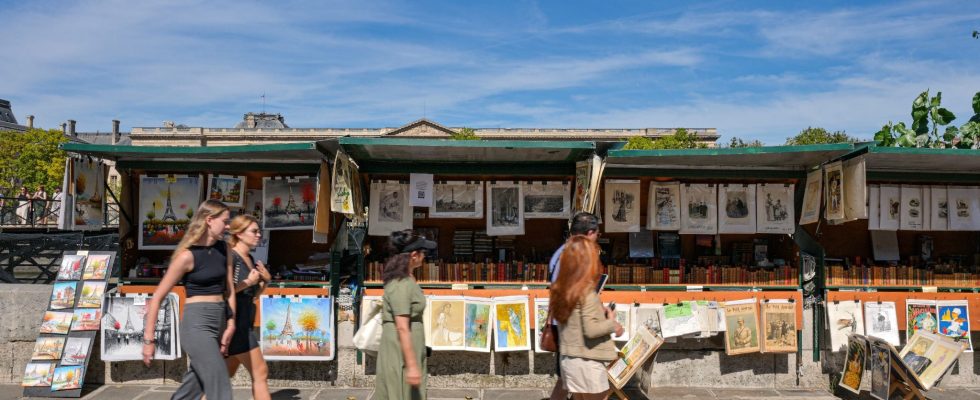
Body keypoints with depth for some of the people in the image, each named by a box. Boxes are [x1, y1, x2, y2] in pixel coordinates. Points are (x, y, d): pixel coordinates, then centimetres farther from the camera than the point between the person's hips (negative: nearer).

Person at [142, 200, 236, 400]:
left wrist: (231, 324, -2)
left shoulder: (223, 249, 8)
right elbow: (157, 297, -9)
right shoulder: (188, 255, -12)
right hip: (197, 325, -7)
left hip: (219, 323, 7)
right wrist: (149, 339, -9)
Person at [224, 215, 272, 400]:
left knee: (227, 374, 15)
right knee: (260, 372, -6)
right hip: (235, 322, -9)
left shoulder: (250, 259, 13)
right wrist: (248, 282, -18)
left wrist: (265, 280, 4)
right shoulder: (231, 257, -13)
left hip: (245, 323, 9)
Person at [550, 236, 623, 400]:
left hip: (569, 360, 7)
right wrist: (612, 324, -7)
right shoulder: (587, 291, -18)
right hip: (587, 362, -7)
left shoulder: (562, 289, 6)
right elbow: (590, 330, -23)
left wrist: (600, 313, 8)